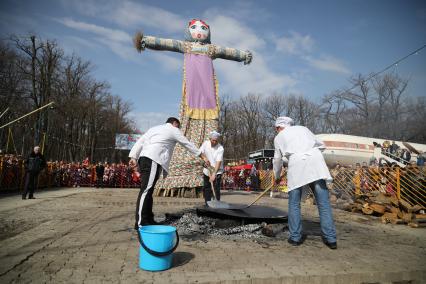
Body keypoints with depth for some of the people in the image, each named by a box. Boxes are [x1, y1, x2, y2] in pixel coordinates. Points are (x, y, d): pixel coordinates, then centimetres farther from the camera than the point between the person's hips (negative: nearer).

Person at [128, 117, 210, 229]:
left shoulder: (154, 128, 31)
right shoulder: (173, 129, 13)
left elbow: (140, 142, 20)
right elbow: (188, 144, 14)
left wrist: (133, 157, 12)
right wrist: (203, 157, 21)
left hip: (144, 158, 8)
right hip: (152, 159, -8)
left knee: (148, 190, 9)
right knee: (146, 190, -13)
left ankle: (148, 219, 12)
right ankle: (140, 223, -16)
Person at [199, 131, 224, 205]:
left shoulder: (220, 148, -19)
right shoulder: (205, 143, -5)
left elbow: (219, 162, -26)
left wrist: (214, 174, -34)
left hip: (217, 172, -5)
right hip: (206, 171, 5)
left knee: (216, 189, -9)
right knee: (206, 188, 11)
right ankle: (207, 204, 24)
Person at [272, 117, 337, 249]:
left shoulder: (278, 137, 22)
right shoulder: (302, 128, 28)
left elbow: (277, 160, 26)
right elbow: (321, 145, 27)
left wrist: (277, 177, 40)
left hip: (296, 163, -2)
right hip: (315, 160, 2)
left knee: (294, 203, 9)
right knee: (323, 202, 4)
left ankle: (295, 237, 12)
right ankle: (330, 239, 5)